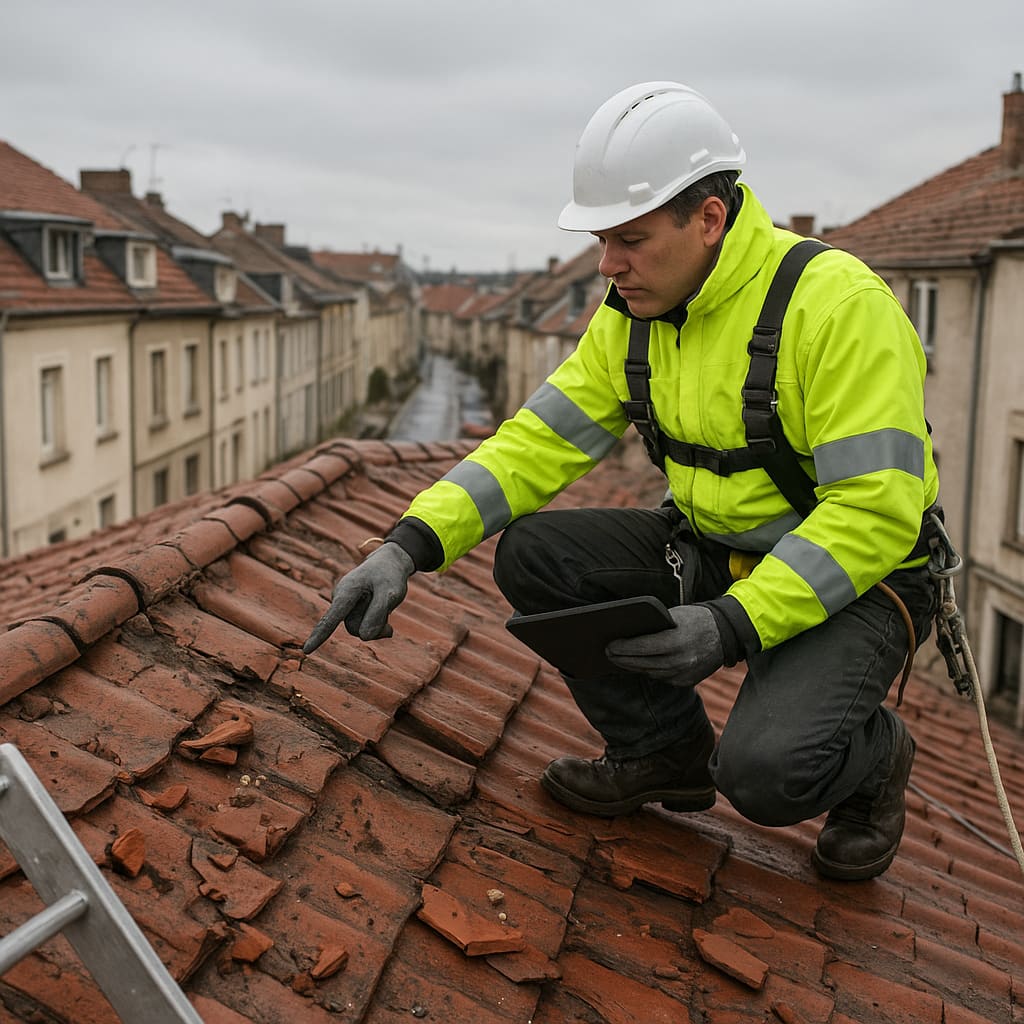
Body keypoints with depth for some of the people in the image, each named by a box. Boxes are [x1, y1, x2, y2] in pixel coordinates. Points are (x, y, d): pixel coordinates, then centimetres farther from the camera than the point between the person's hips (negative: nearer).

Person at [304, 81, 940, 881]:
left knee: (764, 772, -30)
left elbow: (874, 514, -26)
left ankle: (870, 754, 8)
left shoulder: (837, 304, -23)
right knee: (534, 554, -11)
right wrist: (409, 545, -17)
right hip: (710, 550, 7)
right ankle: (665, 752, 7)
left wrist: (734, 625, -35)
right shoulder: (634, 314, -1)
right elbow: (541, 440, -4)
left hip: (856, 577, -6)